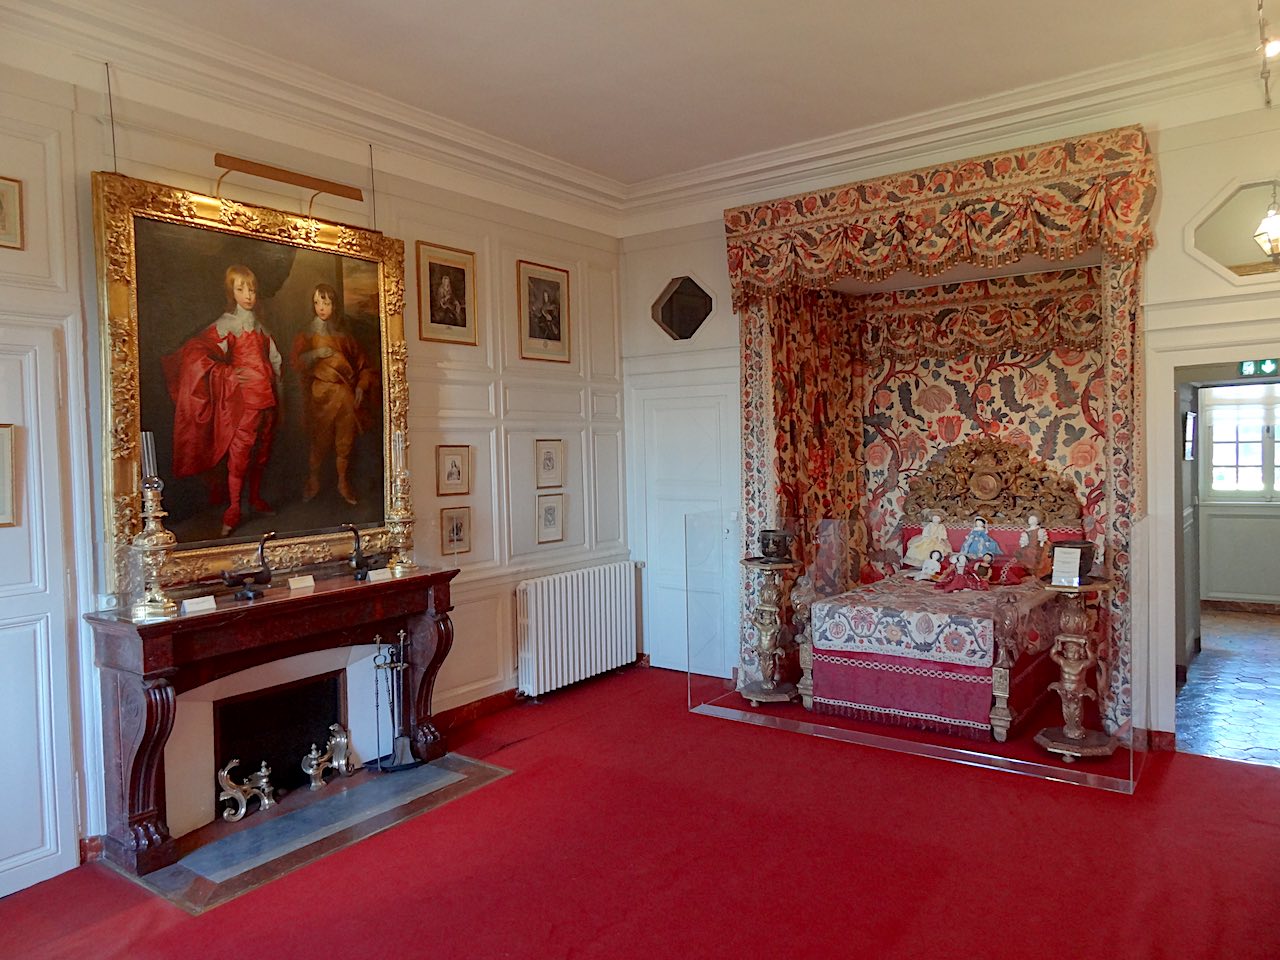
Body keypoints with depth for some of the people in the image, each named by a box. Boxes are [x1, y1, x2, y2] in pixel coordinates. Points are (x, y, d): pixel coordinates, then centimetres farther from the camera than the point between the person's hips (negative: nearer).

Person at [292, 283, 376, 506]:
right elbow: (296, 361, -6)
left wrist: (361, 386, -2)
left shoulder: (344, 335, 13)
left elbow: (364, 366, 12)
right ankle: (313, 481, 11)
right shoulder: (307, 335, 7)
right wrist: (316, 354, -19)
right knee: (320, 441, -4)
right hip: (321, 396, -2)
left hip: (346, 396, 2)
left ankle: (343, 483, 14)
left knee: (345, 442, 2)